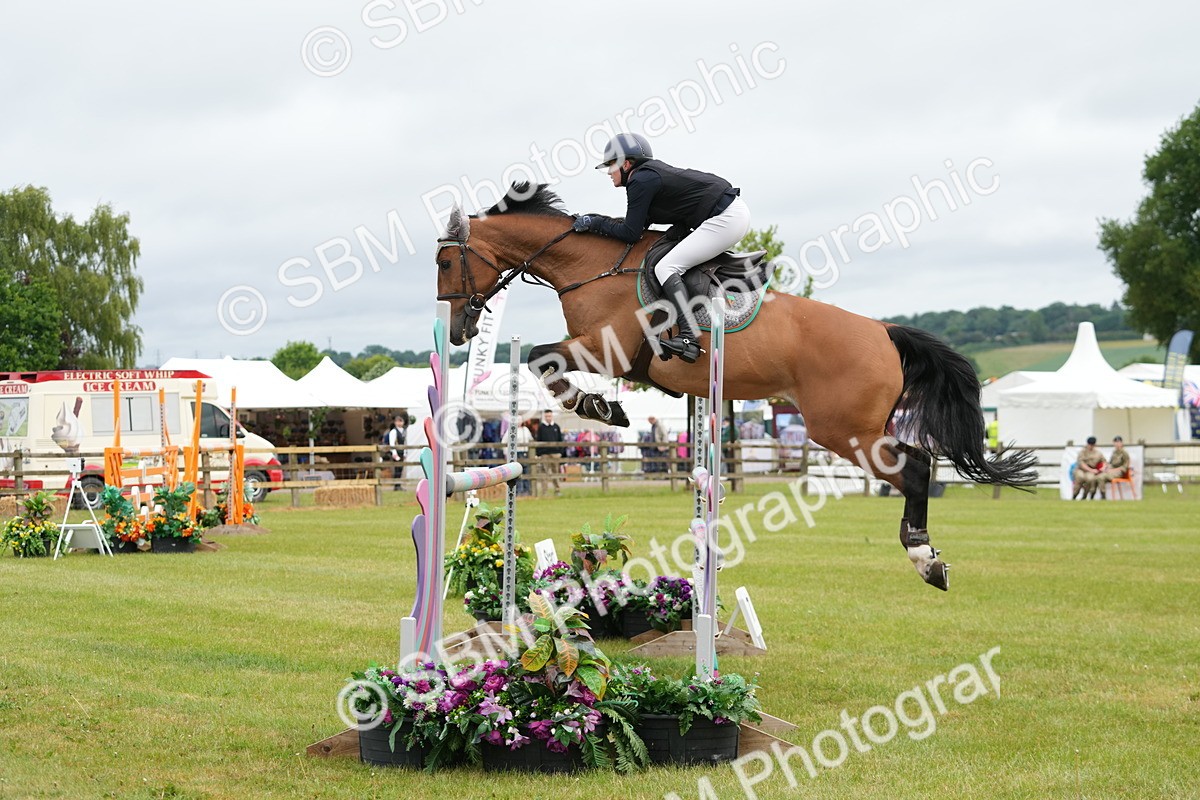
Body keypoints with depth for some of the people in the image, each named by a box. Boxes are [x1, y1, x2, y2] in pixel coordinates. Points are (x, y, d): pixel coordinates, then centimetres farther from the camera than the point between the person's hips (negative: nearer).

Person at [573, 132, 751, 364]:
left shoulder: (641, 182, -11)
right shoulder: (651, 173, 17)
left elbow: (630, 233, -10)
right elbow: (639, 224, 19)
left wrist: (596, 223, 0)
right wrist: (598, 221, 15)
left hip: (724, 218, -11)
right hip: (736, 212, 11)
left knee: (666, 267, -14)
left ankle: (689, 338, -27)